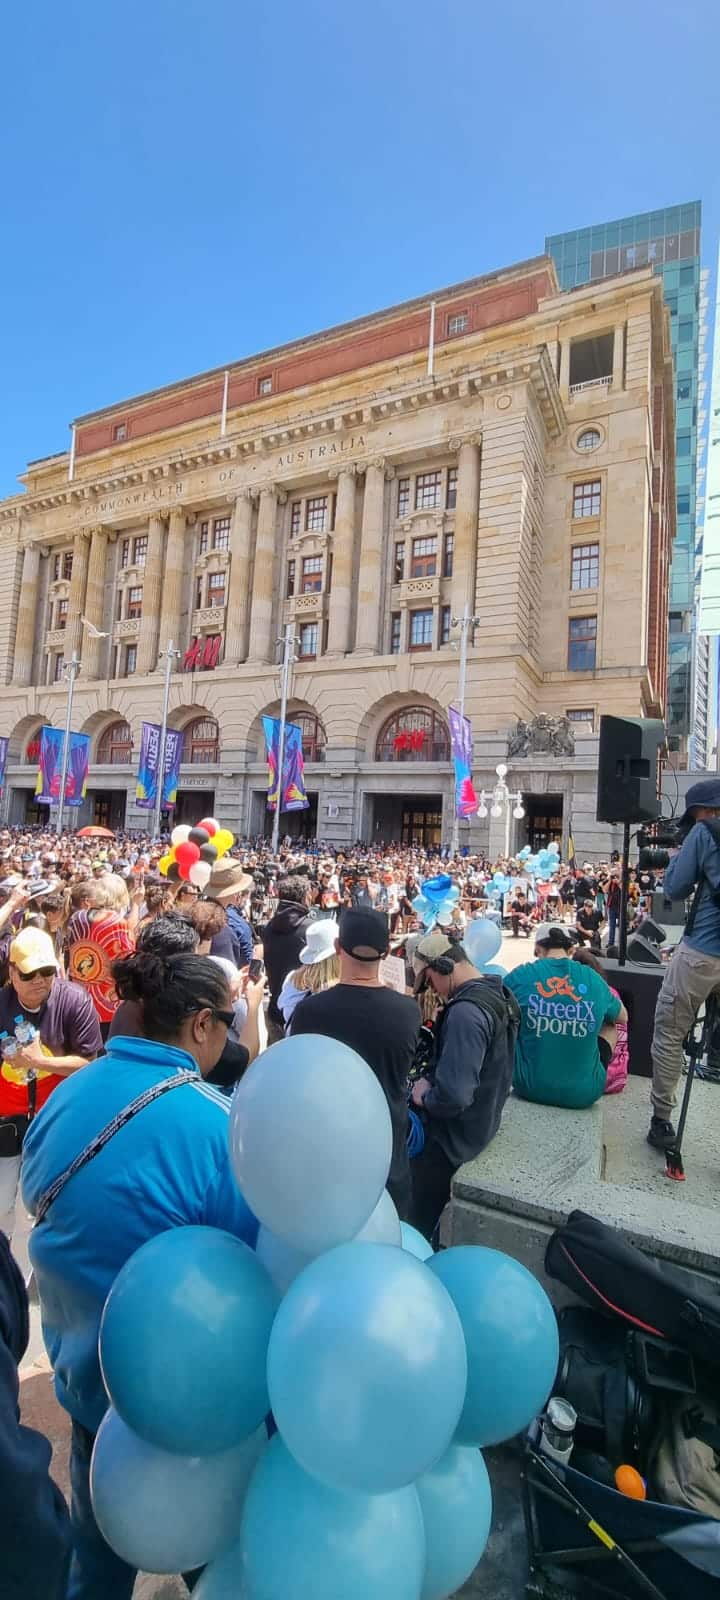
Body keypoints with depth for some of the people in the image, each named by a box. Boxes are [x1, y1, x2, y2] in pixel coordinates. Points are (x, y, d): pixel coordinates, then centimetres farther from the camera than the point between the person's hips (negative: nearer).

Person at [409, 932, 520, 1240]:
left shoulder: (466, 1011, -31)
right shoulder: (496, 993, 0)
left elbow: (452, 1096, -37)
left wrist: (424, 1097, -16)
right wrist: (434, 1082, 6)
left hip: (454, 1134, -9)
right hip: (482, 1119, 9)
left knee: (425, 1222, 11)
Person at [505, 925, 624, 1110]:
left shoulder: (520, 976, -9)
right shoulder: (594, 979, -3)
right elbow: (623, 1017, 18)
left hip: (531, 1086, -1)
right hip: (584, 1092, 2)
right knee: (610, 1027, 26)